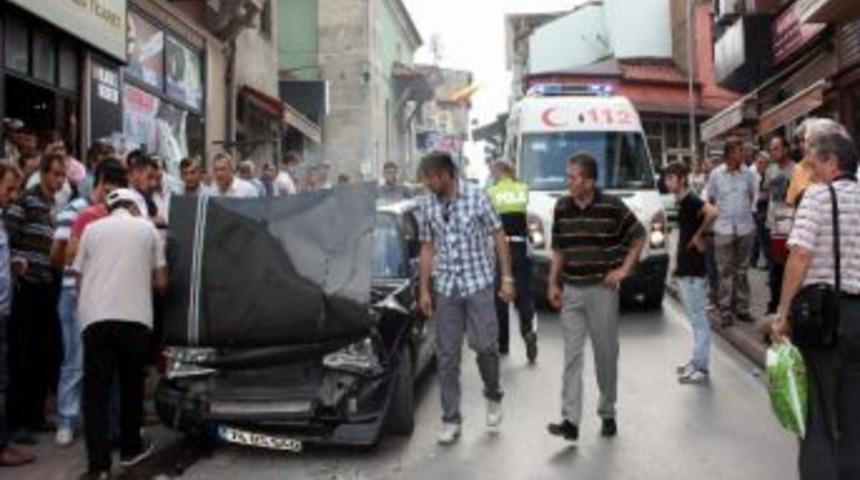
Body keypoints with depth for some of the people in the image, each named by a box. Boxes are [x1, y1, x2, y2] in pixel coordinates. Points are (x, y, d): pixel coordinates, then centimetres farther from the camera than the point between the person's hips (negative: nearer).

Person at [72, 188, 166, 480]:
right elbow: (160, 282, 11)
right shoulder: (147, 229, 13)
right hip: (135, 318, 0)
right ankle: (131, 448, 29)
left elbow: (80, 279, 15)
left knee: (95, 393, 2)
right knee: (131, 386, 17)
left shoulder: (92, 229, 15)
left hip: (96, 318, 0)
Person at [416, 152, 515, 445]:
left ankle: (493, 396, 26)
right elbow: (427, 248, 10)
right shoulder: (428, 204, 3)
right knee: (447, 355, 4)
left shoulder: (476, 196, -7)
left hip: (478, 284, -3)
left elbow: (499, 237, -2)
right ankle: (451, 420, 13)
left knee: (484, 345, -4)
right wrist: (423, 290, 8)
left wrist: (507, 277, -6)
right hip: (445, 289, 3)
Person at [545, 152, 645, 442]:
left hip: (602, 290, -3)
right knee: (572, 356, -2)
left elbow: (639, 237, 1)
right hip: (571, 291, 3)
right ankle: (570, 421, -4)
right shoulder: (562, 208, 3)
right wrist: (553, 283, 7)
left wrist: (624, 269, -6)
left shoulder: (612, 207, -9)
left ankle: (608, 414, 26)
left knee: (606, 355, 8)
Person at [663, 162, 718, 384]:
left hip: (693, 270, -10)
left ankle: (701, 368, 0)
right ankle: (697, 362, 23)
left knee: (699, 319, -4)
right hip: (685, 268, 10)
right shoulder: (682, 202, 14)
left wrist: (698, 236, -22)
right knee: (696, 318, 15)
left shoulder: (691, 200, -15)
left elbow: (712, 213, -34)